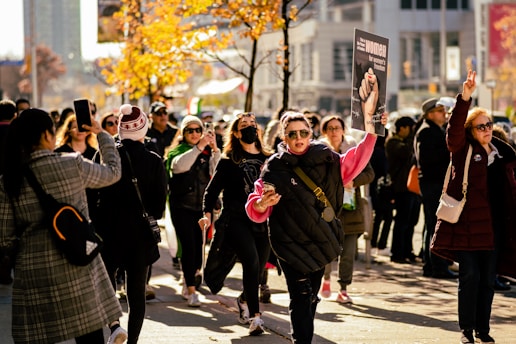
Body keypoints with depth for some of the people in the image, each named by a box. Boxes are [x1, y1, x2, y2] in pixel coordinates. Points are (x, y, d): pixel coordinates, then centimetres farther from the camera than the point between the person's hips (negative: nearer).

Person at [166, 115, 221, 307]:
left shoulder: (207, 153, 8)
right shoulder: (178, 151, 1)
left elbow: (216, 172, -10)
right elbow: (179, 165, -23)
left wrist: (214, 149, -21)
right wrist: (199, 147, -29)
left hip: (201, 207, 3)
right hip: (182, 206, -3)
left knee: (198, 247, 7)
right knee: (189, 247, -12)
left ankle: (188, 283, 29)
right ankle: (191, 291, -11)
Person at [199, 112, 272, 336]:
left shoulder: (268, 160, 13)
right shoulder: (228, 160, 5)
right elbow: (213, 189, 2)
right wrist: (207, 213, -12)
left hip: (262, 221, 4)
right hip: (236, 219, -4)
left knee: (259, 267, 7)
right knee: (251, 261, -22)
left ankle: (244, 300, 39)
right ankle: (255, 316, -20)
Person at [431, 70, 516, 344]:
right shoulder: (462, 149, -2)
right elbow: (454, 128, -22)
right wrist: (465, 98, -34)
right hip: (468, 223, -4)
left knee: (488, 278, 9)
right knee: (470, 276, -3)